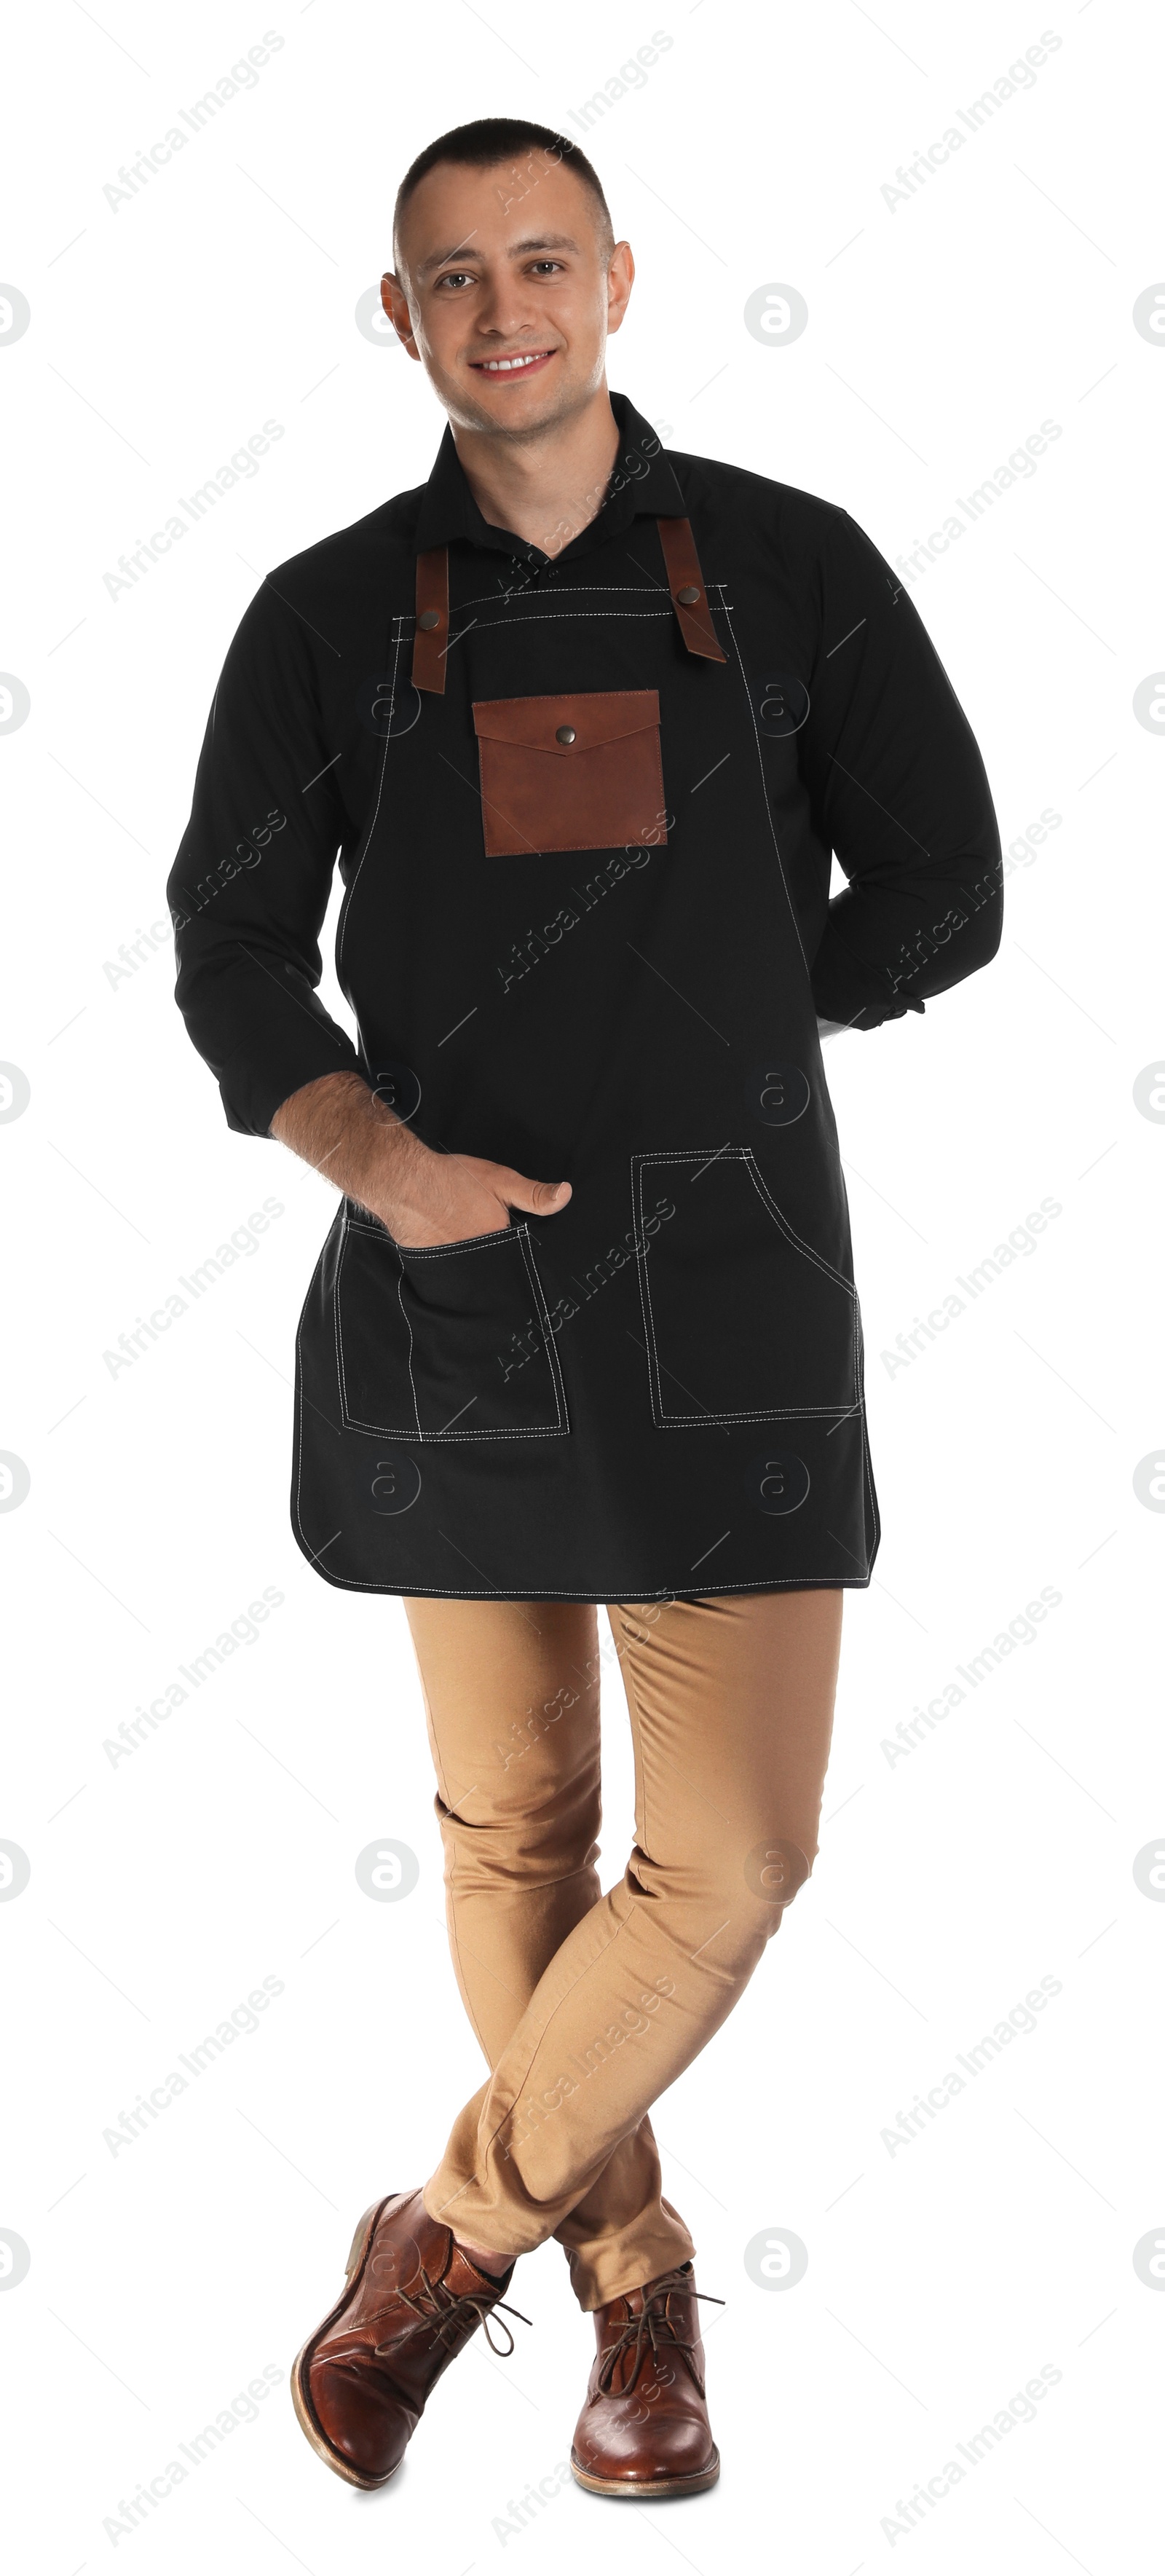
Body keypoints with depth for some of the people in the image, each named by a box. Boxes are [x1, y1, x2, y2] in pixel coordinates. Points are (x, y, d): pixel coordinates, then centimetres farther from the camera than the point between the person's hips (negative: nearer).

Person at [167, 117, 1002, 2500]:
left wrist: (704, 1040, 6)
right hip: (452, 1293, 1)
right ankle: (637, 2286, 30)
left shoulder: (791, 566, 2)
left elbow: (939, 900, 6)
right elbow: (234, 955, 4)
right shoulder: (330, 613, 5)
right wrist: (375, 1153, -14)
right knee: (513, 1830, 10)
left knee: (730, 1859, -5)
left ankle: (447, 2239, 17)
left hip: (728, 1286, -1)